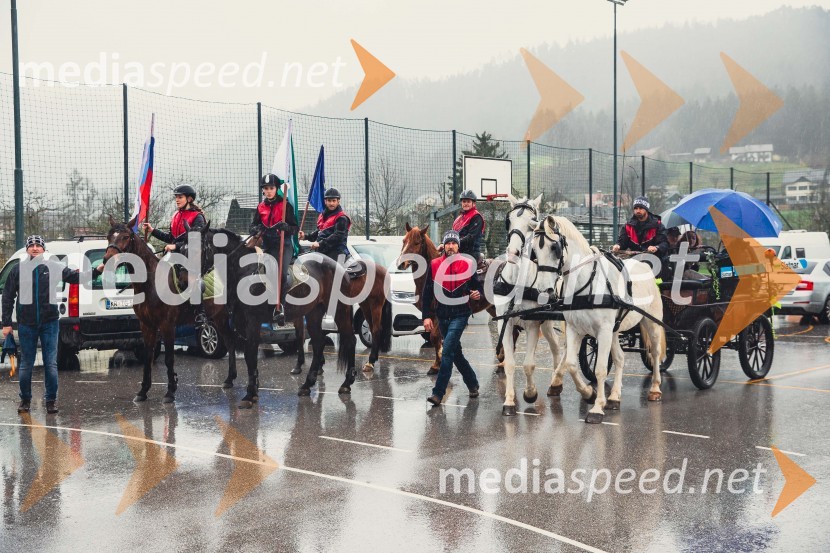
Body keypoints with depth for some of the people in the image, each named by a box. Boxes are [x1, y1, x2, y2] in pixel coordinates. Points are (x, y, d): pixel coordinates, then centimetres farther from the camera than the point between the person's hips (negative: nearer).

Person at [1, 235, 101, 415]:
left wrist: (97, 270, -13)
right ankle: (25, 400, 22)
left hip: (49, 323, 0)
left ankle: (51, 400, 11)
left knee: (51, 364, 1)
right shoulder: (18, 269, 2)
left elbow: (76, 277, 3)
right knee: (26, 364, 9)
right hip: (26, 324, 0)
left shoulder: (53, 267, 1)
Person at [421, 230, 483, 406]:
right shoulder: (434, 265, 4)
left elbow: (478, 286, 8)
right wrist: (427, 316, 0)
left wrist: (477, 294, -16)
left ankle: (438, 393, -14)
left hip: (460, 314, -4)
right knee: (455, 352, 14)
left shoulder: (468, 264, -1)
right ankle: (472, 383, 33)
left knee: (447, 351, -15)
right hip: (442, 316, 4)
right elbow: (427, 292, 5)